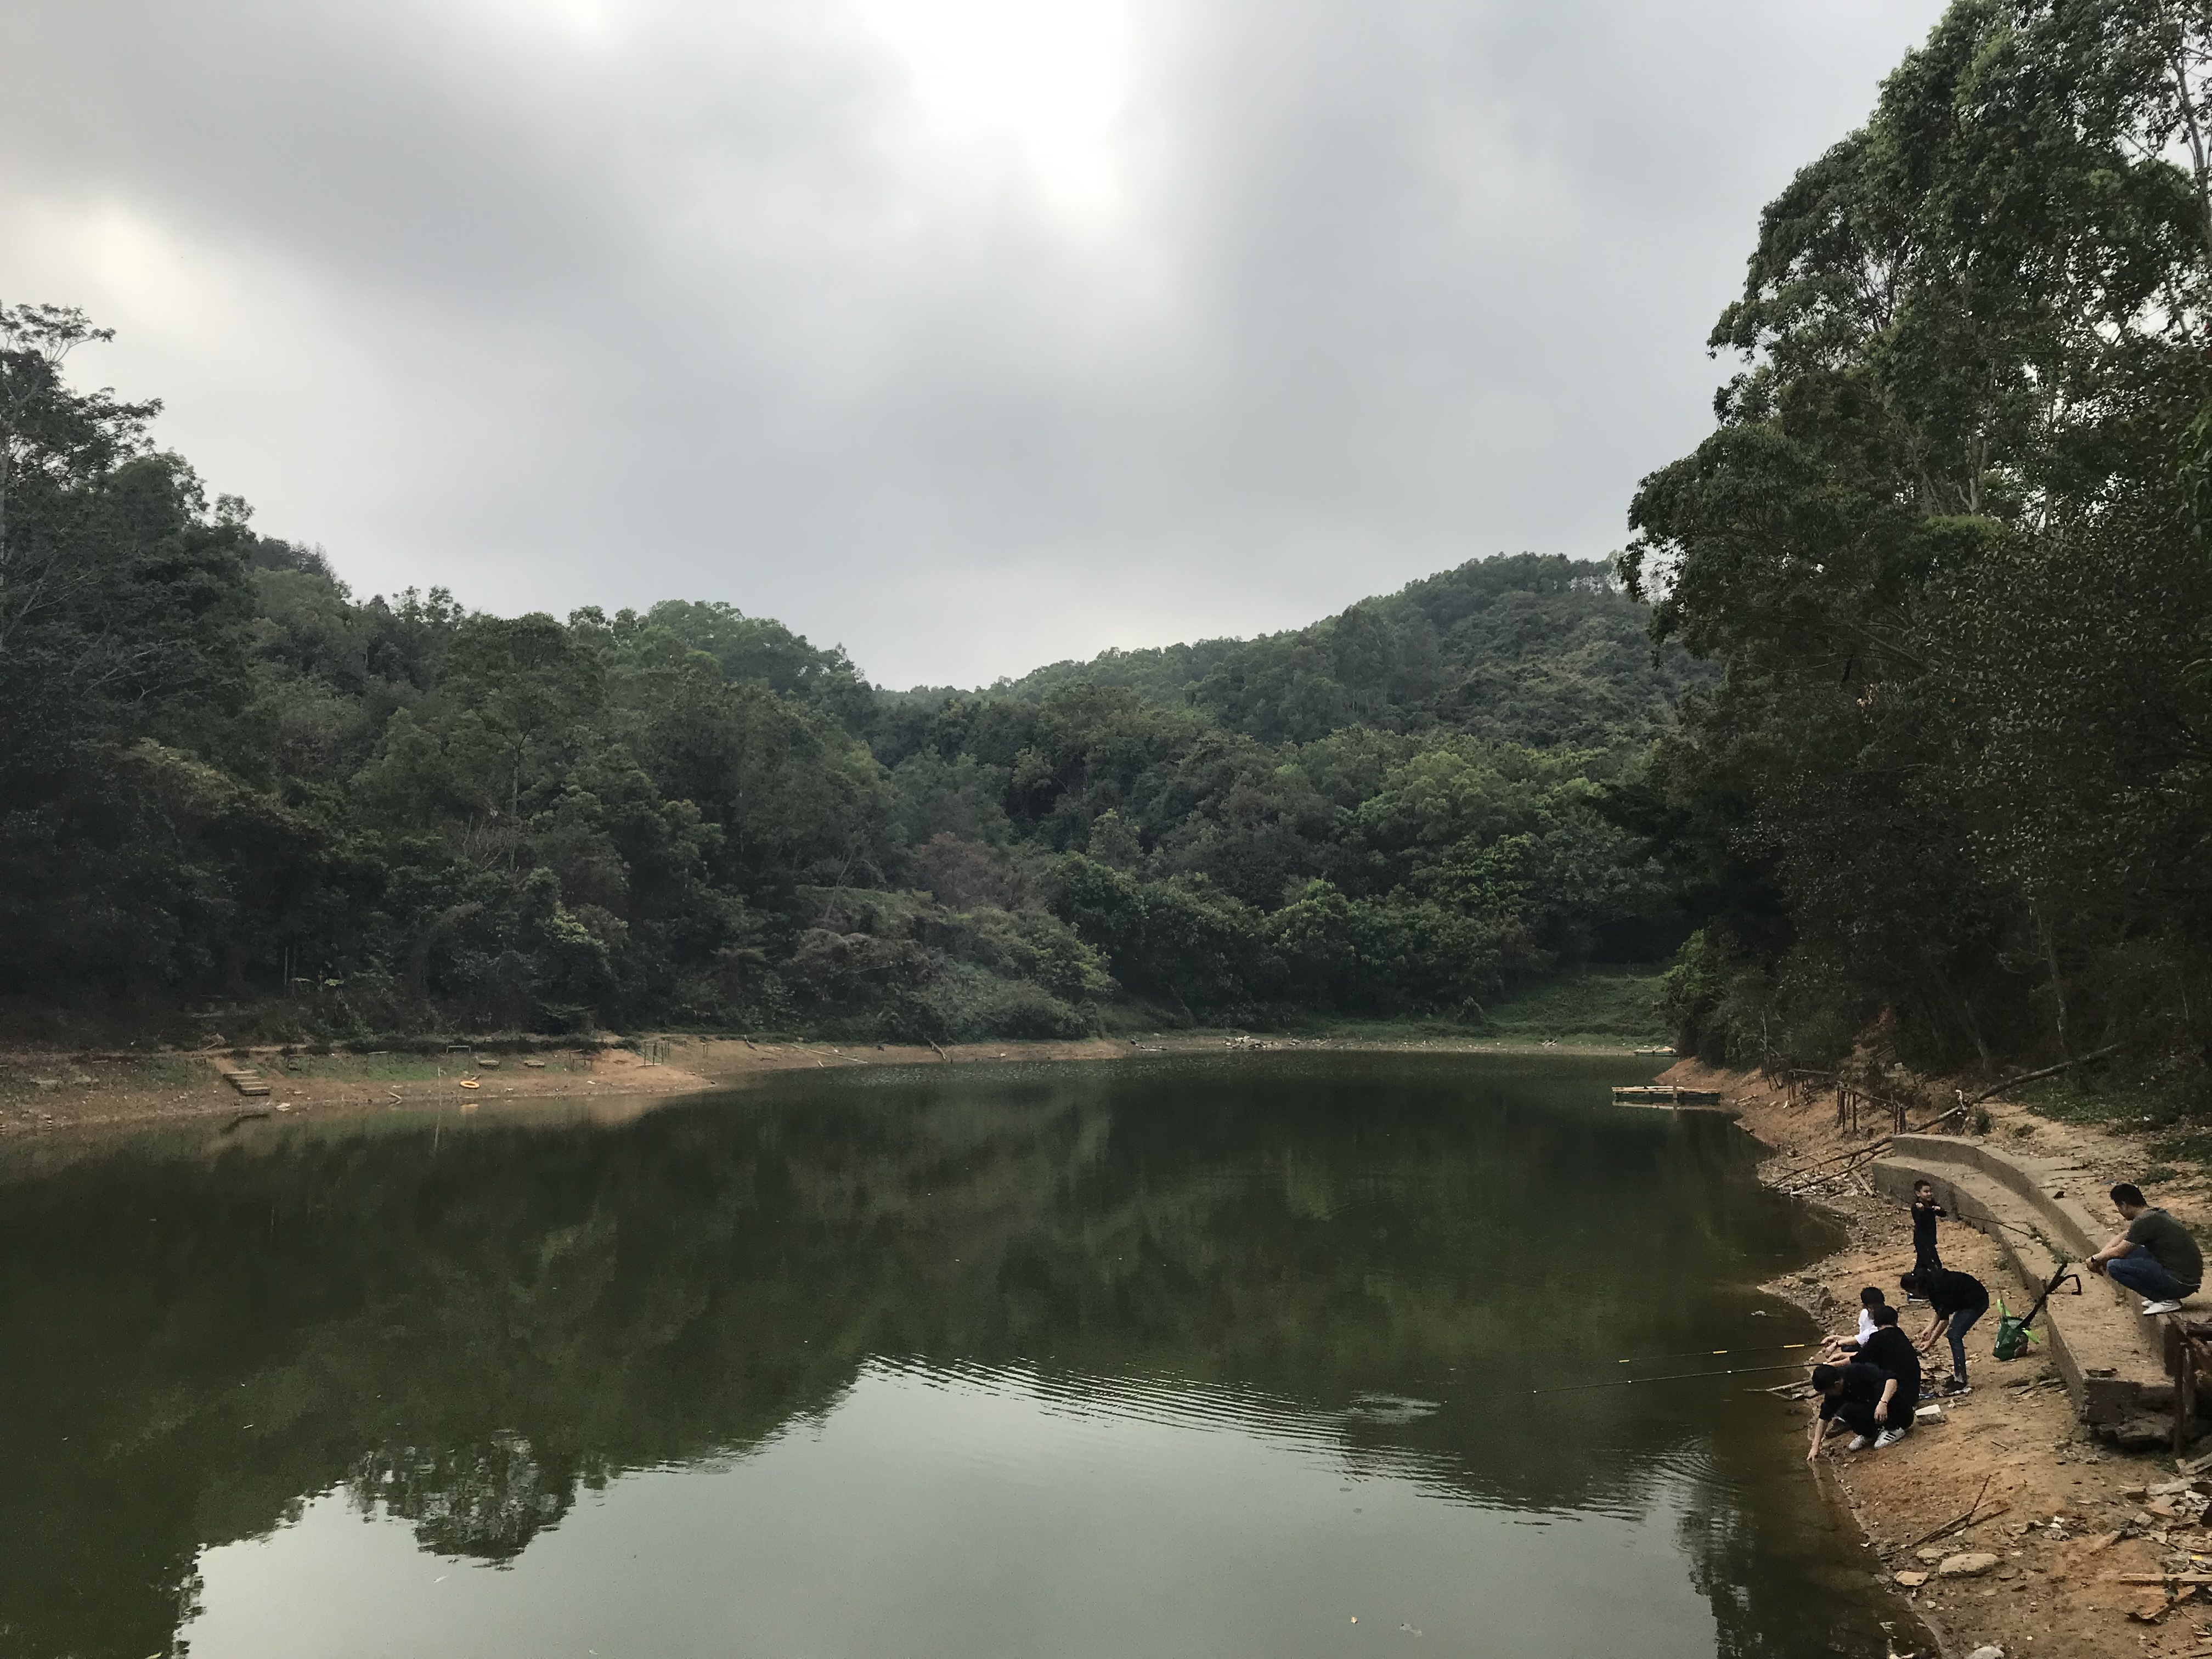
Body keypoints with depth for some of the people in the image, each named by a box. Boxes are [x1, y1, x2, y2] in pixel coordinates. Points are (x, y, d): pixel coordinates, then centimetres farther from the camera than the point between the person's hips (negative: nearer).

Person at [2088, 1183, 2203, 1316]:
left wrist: (2095, 1259, 5)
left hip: (2181, 1284, -10)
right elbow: (2122, 1237, 21)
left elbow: (2119, 1252, -11)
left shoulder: (2145, 1221, -18)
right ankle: (2161, 1297, 13)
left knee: (2114, 1266, -15)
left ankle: (2166, 1300, -6)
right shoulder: (2153, 1213, 10)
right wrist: (2100, 1257, 13)